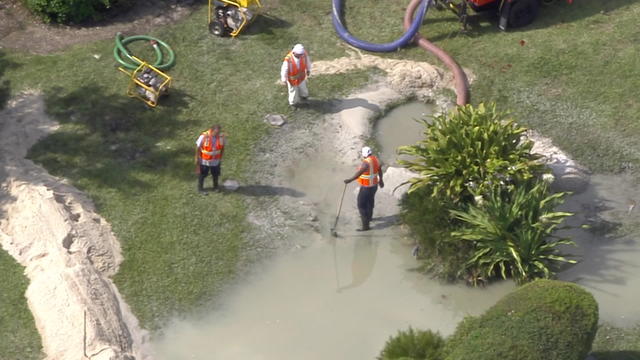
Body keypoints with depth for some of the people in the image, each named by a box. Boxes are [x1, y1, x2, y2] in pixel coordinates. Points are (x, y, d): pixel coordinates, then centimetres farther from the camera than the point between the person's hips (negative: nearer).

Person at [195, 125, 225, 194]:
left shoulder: (221, 137, -15)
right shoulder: (204, 136, -26)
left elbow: (222, 148, 3)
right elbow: (198, 148, -13)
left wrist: (220, 158, 7)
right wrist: (197, 159, -7)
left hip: (216, 161, 3)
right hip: (204, 161, -3)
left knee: (216, 174, 19)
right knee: (202, 174, 15)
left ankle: (215, 187, 45)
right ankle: (200, 188, 36)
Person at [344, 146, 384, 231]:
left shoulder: (366, 163, -31)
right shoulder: (375, 159, -2)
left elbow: (359, 173, -47)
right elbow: (379, 169, 14)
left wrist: (350, 180, -57)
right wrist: (380, 180, 29)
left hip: (366, 187, -9)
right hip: (374, 185, 9)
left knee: (362, 206, 1)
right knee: (370, 201, 31)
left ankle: (365, 226, 4)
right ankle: (369, 216, 54)